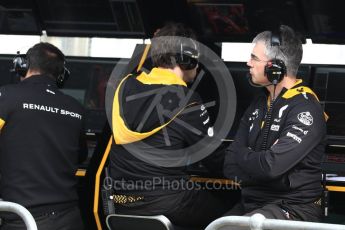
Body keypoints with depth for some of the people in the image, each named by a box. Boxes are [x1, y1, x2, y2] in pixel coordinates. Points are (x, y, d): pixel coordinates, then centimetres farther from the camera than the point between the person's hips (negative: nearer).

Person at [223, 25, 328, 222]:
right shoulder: (258, 105, 12)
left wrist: (242, 156, -4)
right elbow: (231, 167, 7)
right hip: (252, 203, 7)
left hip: (293, 209, -7)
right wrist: (256, 159, -11)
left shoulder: (306, 109, -13)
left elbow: (271, 166, -23)